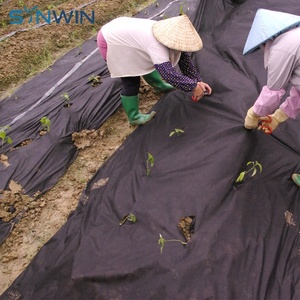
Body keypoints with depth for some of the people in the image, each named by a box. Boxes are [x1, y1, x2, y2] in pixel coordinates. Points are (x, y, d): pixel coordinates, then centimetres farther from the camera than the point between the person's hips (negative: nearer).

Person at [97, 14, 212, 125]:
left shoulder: (169, 34, -6)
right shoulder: (157, 45, -34)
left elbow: (184, 58, 3)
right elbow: (169, 74, -39)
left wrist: (198, 80, 0)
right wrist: (193, 86, -29)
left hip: (120, 31, 9)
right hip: (110, 41, -8)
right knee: (131, 81, -6)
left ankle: (159, 84, 45)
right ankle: (134, 117, 9)